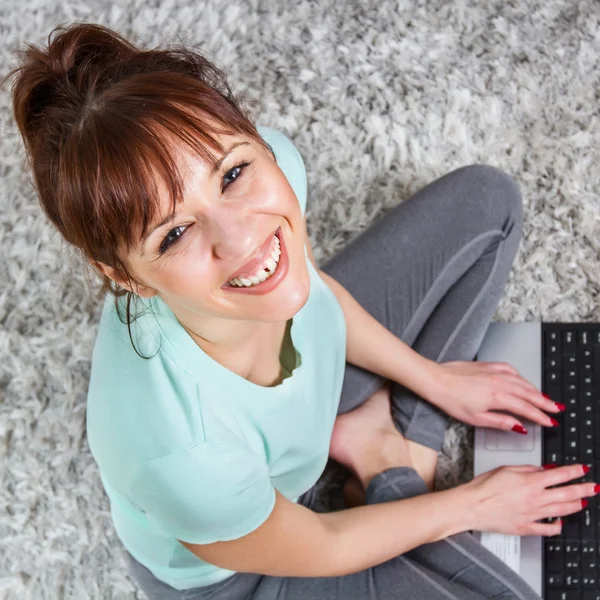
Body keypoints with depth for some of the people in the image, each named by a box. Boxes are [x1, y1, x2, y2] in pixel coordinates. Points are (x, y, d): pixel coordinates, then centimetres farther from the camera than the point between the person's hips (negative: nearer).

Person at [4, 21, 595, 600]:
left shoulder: (272, 159, -32)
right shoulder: (178, 452, -46)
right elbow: (316, 548, -22)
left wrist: (432, 377, 5)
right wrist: (472, 505, -8)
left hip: (313, 384, 5)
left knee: (485, 198, 8)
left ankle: (377, 432, 7)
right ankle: (392, 481, 10)